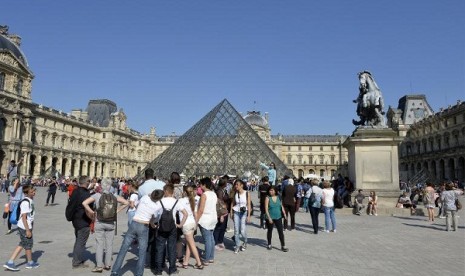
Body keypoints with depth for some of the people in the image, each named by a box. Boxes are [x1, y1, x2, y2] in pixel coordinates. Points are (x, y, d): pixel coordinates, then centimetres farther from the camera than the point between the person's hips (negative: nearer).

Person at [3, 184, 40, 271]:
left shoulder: (30, 201, 8)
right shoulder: (25, 202, -21)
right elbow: (23, 217, -23)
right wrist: (28, 230, -22)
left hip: (27, 226, 9)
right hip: (25, 227, -9)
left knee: (22, 244, 15)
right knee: (28, 244, 7)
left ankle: (10, 263, 18)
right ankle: (30, 263, 24)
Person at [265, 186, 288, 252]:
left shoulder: (278, 197, 3)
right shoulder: (268, 198, -8)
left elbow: (281, 206, 12)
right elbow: (266, 209, -12)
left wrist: (284, 214, 4)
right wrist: (269, 217, -20)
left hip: (278, 217, 3)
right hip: (270, 218, -3)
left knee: (281, 231, 0)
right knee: (270, 231, 11)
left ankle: (283, 246, 6)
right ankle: (269, 244, 27)